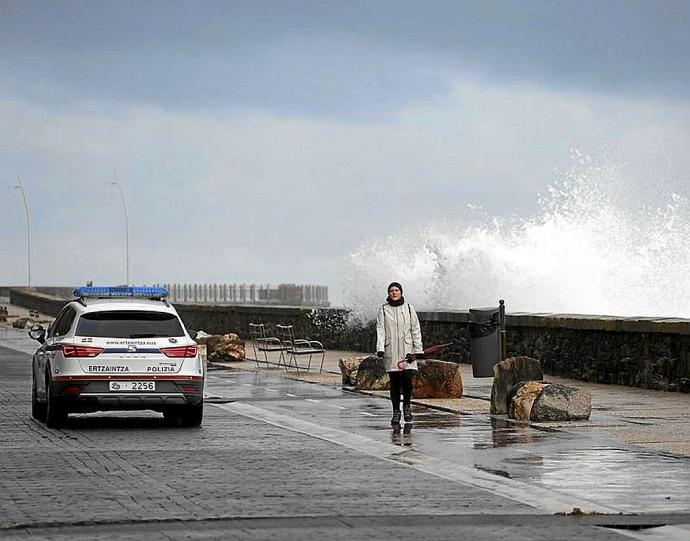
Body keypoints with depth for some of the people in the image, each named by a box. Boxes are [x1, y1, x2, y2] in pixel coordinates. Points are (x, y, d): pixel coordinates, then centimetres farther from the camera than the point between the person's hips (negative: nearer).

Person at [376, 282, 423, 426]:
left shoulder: (409, 308, 9)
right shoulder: (383, 310, 7)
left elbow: (415, 330, 9)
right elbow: (380, 330, 2)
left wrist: (418, 350, 2)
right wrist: (380, 348, -11)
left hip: (407, 350, 0)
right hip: (391, 351, 0)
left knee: (407, 379, -11)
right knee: (394, 382, -1)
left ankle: (406, 406, 10)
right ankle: (396, 411, 7)